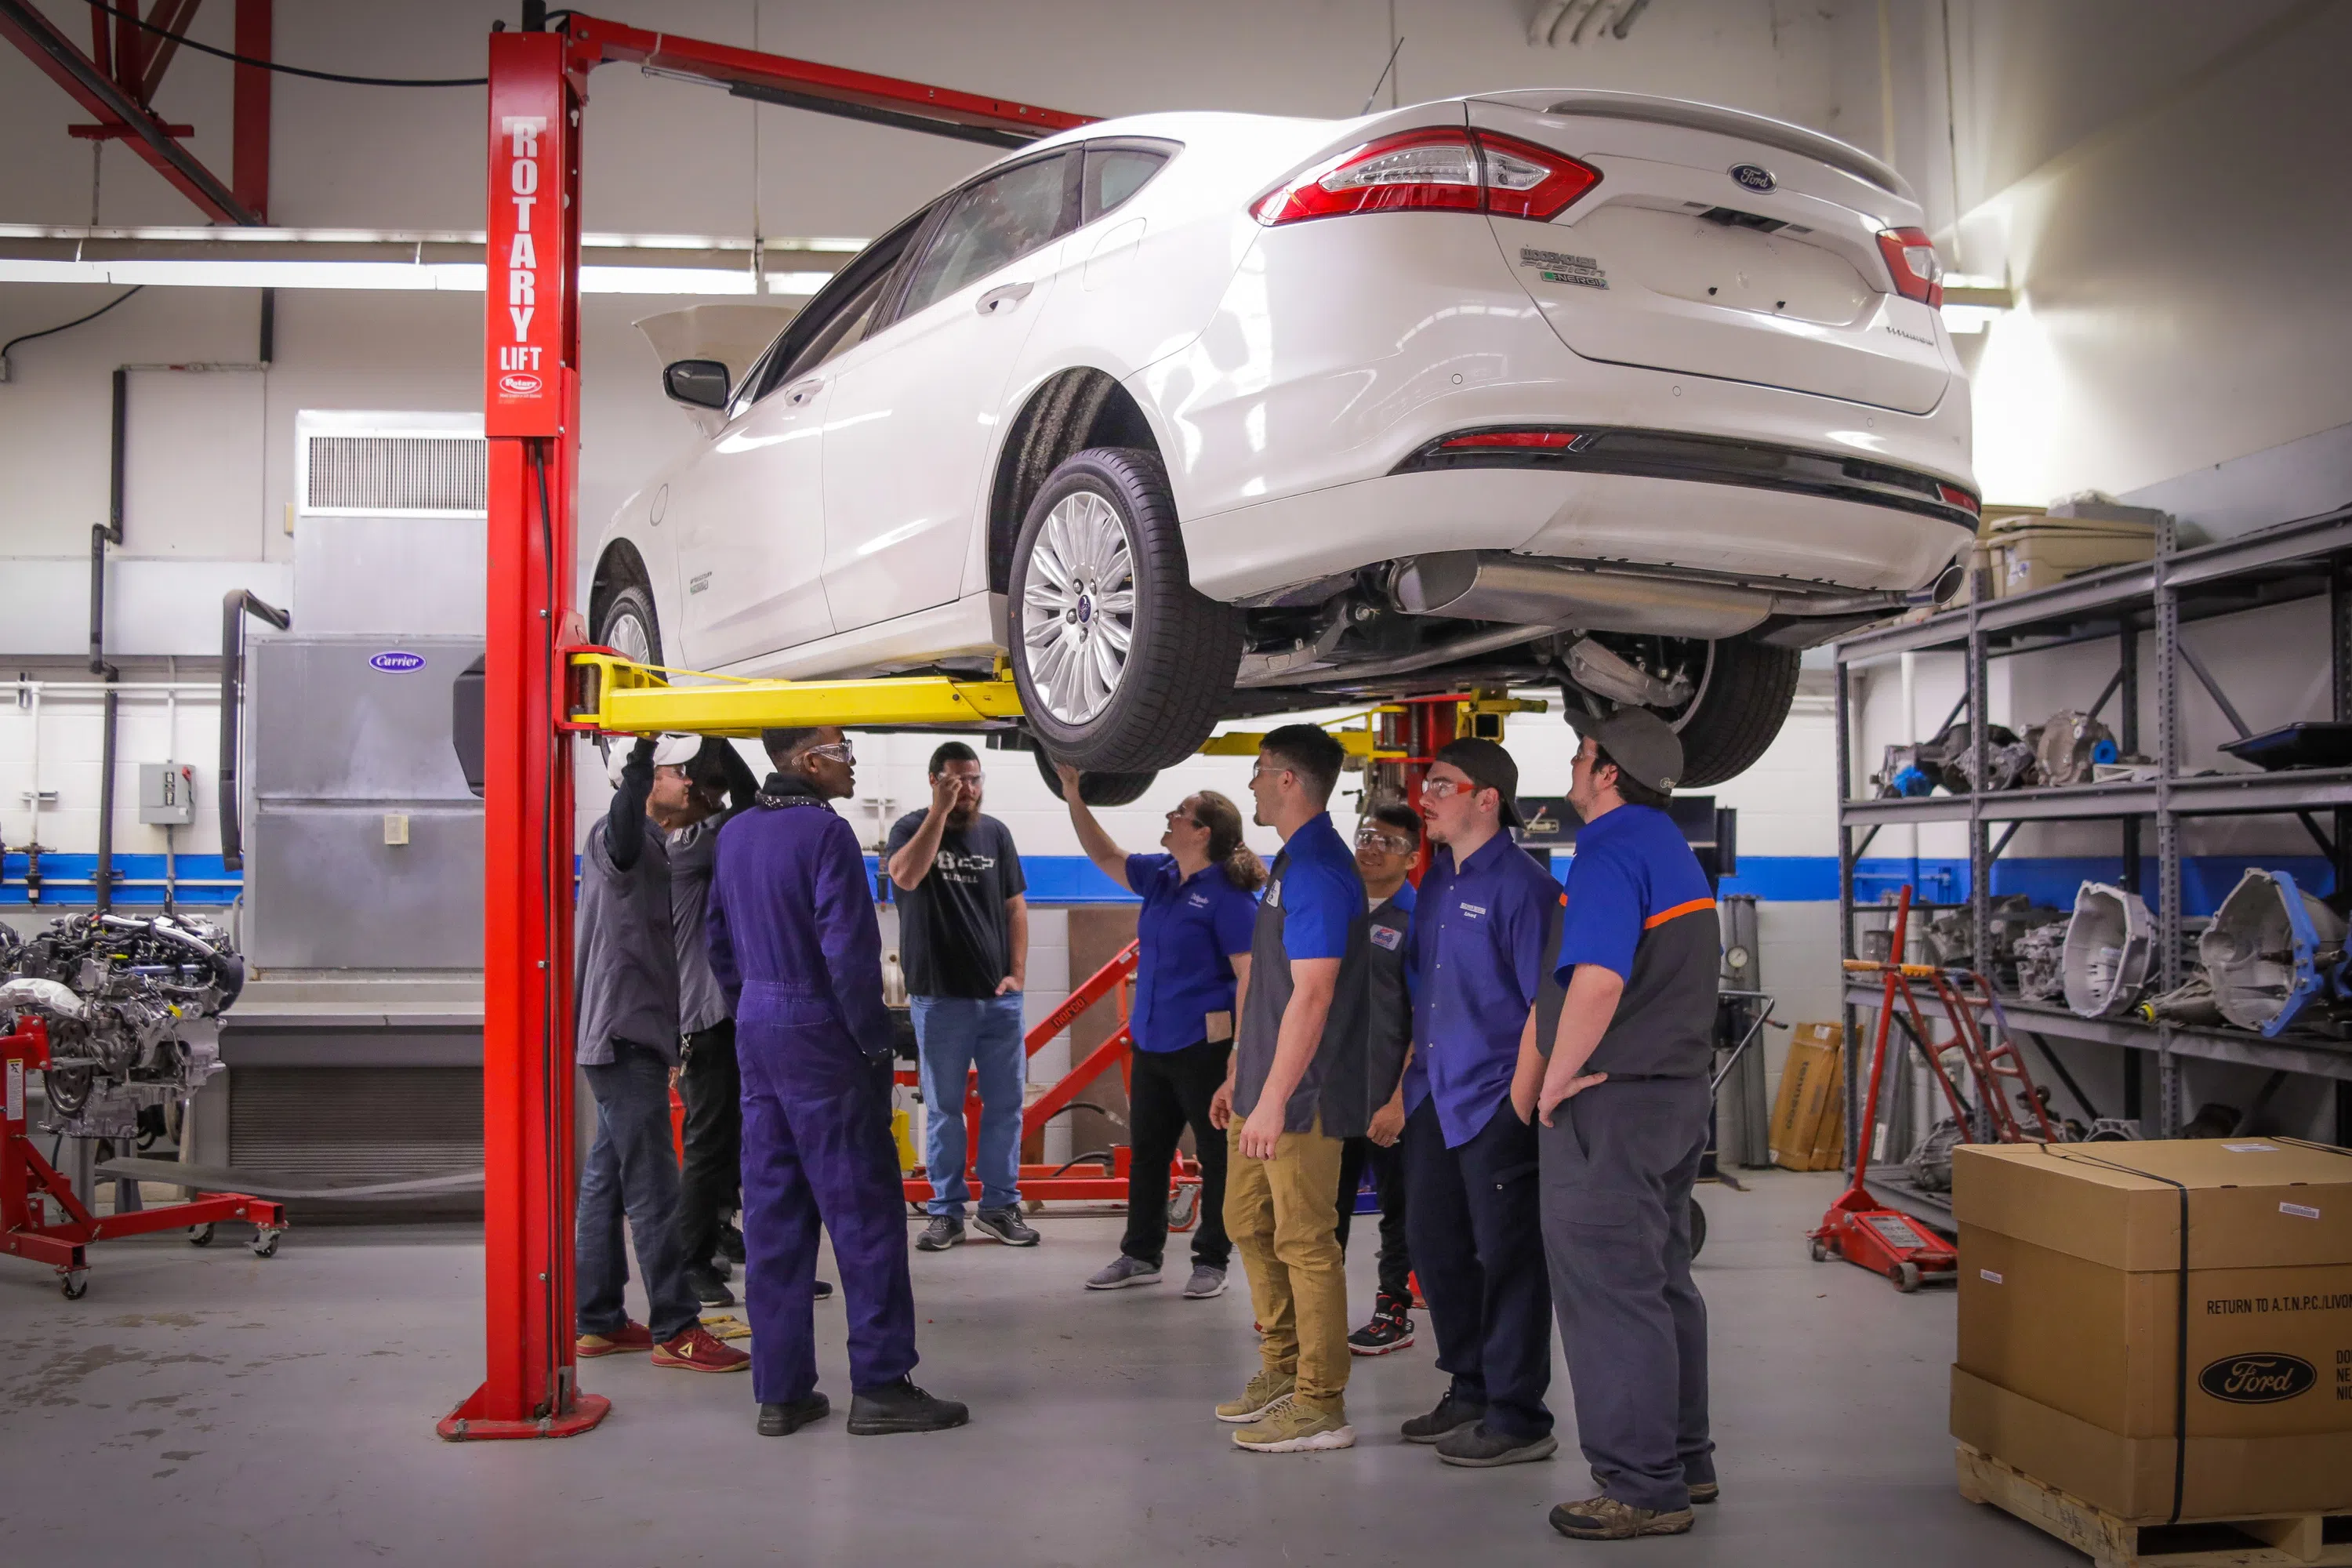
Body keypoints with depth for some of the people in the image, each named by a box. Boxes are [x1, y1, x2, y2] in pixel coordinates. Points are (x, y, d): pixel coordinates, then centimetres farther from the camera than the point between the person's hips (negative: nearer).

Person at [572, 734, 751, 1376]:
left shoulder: (652, 847, 20)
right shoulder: (619, 838, -12)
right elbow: (623, 828, -40)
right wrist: (641, 754, -49)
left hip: (630, 1039, 10)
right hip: (623, 1038, -10)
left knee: (607, 1180, 13)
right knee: (653, 1189, -8)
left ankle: (599, 1322, 19)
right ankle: (675, 1330, -4)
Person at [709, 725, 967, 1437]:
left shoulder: (736, 834, 11)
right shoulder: (824, 832, -15)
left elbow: (719, 943, 17)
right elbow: (848, 950, -19)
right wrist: (875, 1041, -10)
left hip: (757, 1030, 8)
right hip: (819, 1034, -8)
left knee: (773, 1211, 10)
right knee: (863, 1210, -1)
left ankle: (780, 1390, 15)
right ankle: (880, 1385, 3)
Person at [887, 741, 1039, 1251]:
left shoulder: (996, 833, 9)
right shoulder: (913, 828, -1)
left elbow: (1015, 907, 11)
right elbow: (905, 876, -23)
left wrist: (1017, 974, 1)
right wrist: (939, 812, -22)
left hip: (999, 997, 3)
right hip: (940, 999, -3)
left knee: (1005, 1104, 5)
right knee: (944, 1108, 3)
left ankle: (1000, 1206, 15)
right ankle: (946, 1212, 11)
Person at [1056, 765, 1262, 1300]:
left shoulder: (1228, 895, -15)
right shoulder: (1160, 876, 8)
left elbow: (1250, 977, -16)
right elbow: (1104, 856, 19)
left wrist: (1242, 1052, -19)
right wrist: (1073, 794, 10)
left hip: (1204, 1048, -8)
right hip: (1151, 1044, 8)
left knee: (1217, 1155, 5)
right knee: (1147, 1152, 16)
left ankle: (1211, 1261, 16)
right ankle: (1141, 1255, 28)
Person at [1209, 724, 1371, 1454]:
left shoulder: (1319, 870, -18)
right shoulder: (1288, 864, 15)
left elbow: (1313, 995, -23)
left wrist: (1274, 1097, -24)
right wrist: (1238, 1074, 23)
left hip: (1301, 1094, -10)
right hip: (1263, 1088, 11)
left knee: (1305, 1242, -4)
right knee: (1249, 1223, 17)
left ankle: (1320, 1406, 5)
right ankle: (1282, 1371, 29)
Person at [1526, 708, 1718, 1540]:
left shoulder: (1612, 852, -17)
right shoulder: (1673, 848, 15)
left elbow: (1598, 980, -29)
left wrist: (1557, 1080, -18)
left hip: (1611, 1100, -10)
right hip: (1680, 1090, 10)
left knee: (1609, 1292, -3)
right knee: (1662, 1282, 18)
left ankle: (1642, 1488, 2)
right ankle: (1684, 1458, 28)